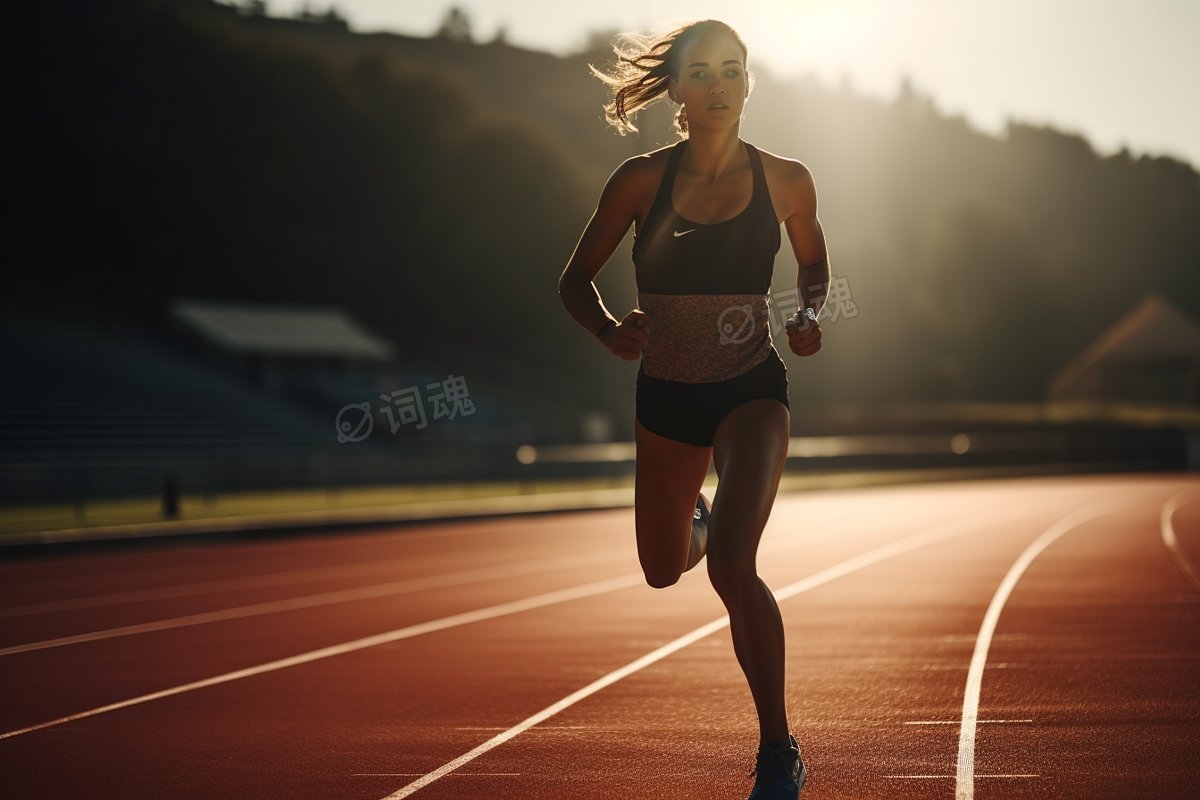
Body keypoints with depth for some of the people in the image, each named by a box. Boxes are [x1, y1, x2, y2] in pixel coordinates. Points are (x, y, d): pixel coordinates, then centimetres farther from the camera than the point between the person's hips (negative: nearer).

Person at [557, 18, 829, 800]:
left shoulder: (786, 181, -5)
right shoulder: (643, 179, -7)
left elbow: (814, 266, 14)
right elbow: (576, 279, 1)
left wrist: (808, 315, -7)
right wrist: (610, 329, -19)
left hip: (752, 391, -2)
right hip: (665, 396, 3)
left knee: (732, 567, -22)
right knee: (664, 571, 18)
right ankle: (697, 520, 59)